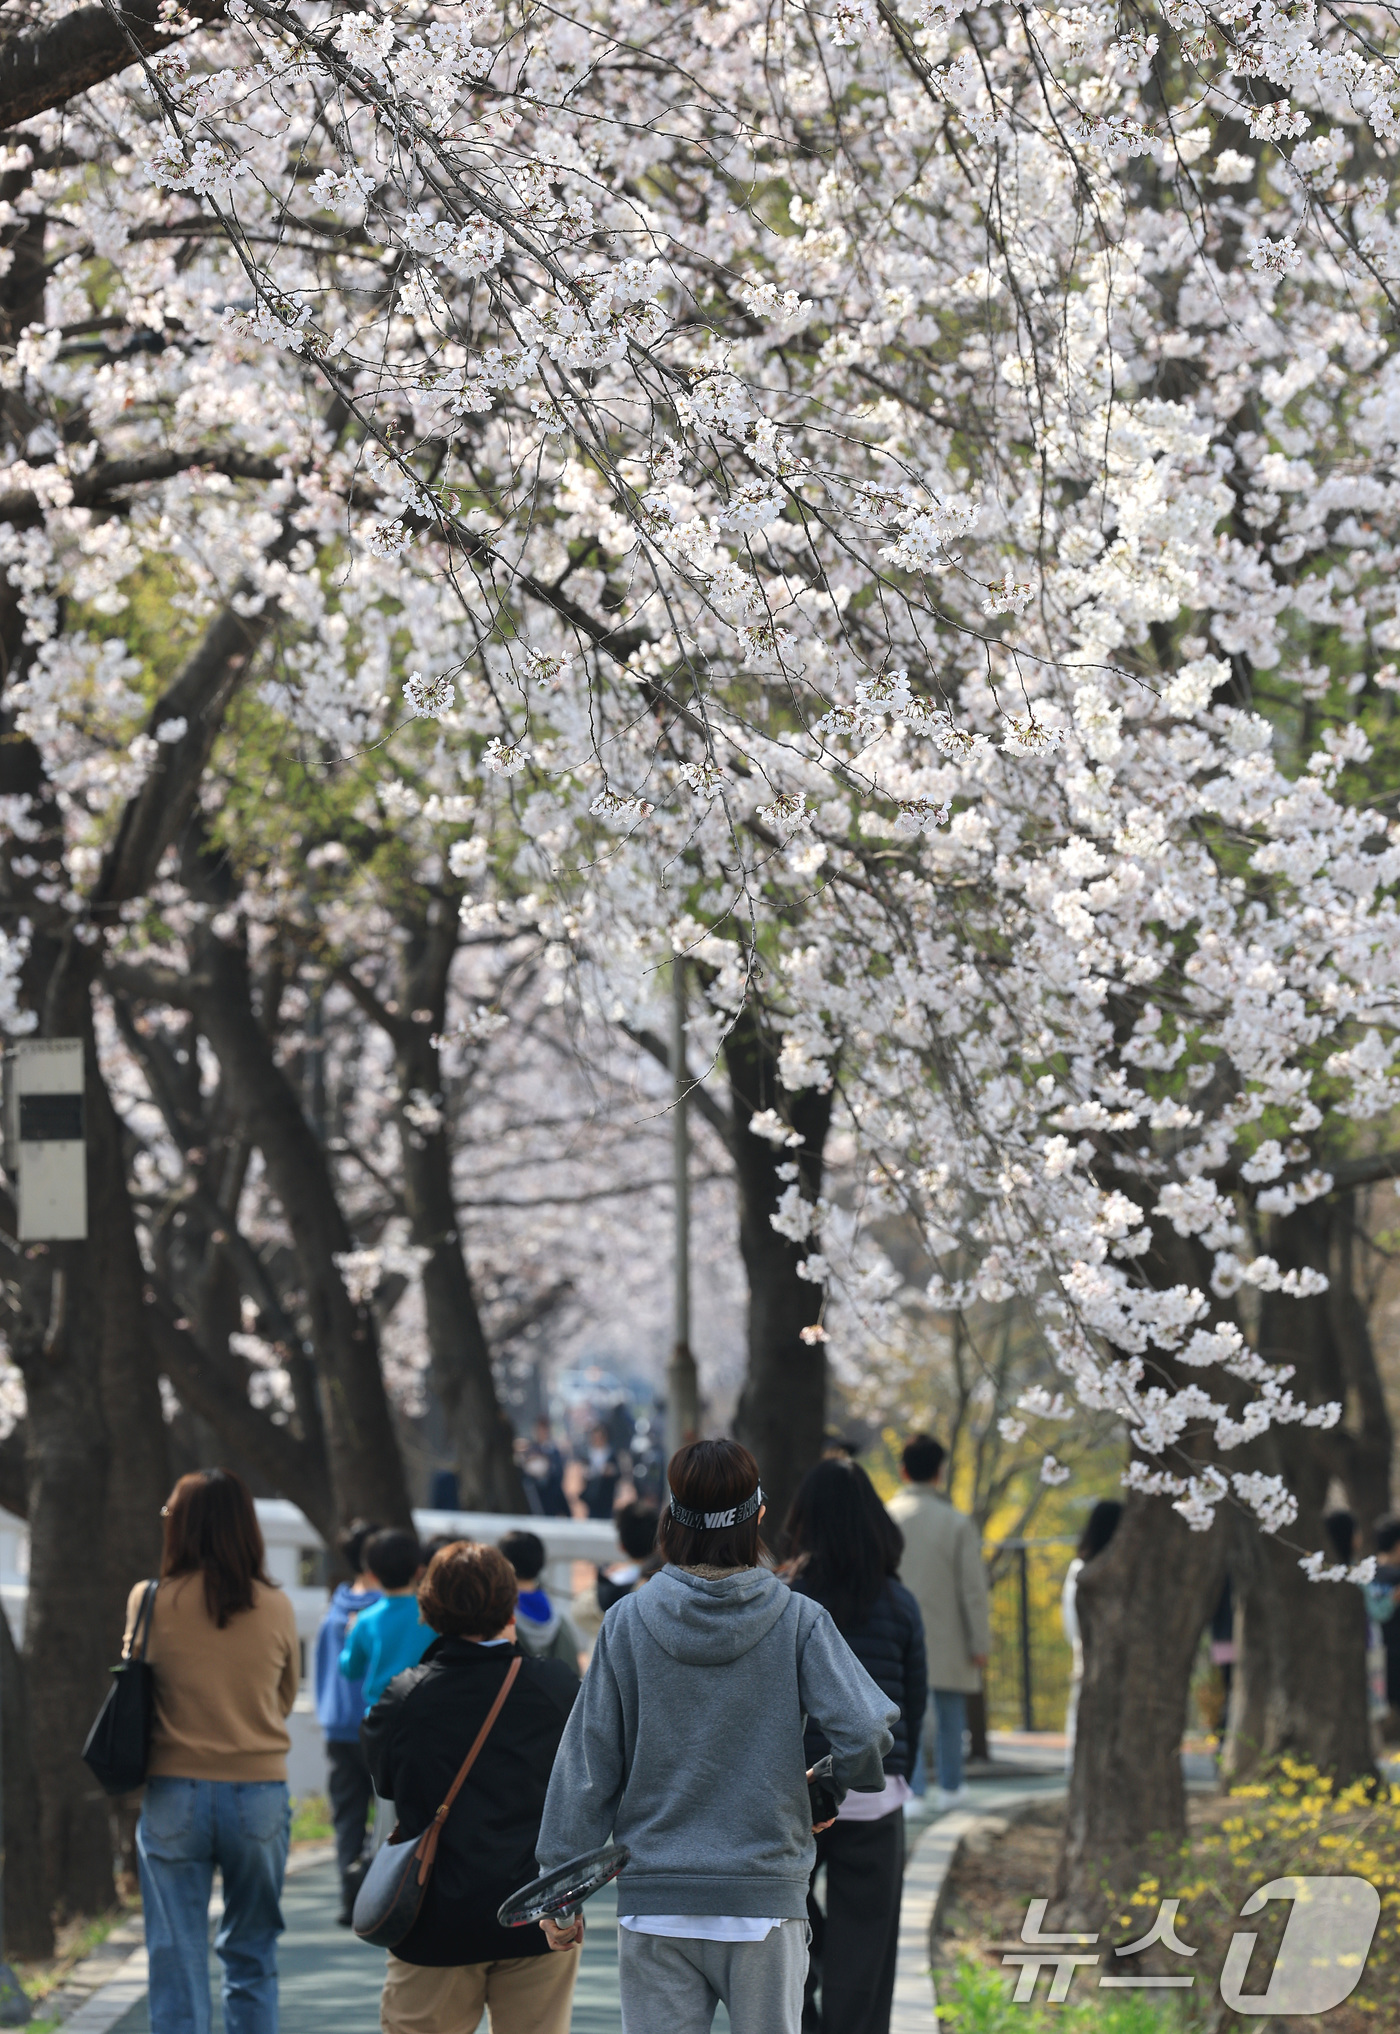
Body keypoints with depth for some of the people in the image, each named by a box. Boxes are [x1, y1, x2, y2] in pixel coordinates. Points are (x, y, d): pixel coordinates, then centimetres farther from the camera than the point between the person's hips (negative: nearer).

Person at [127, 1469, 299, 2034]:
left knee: (176, 1964, 3)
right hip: (259, 1792, 1)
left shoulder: (151, 1602, -6)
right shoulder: (276, 1607, -2)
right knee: (252, 1957, 13)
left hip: (174, 1792, -1)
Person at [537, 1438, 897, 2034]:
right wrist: (832, 1789, 10)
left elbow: (588, 1761, 2)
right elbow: (865, 1733, -12)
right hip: (765, 1896, -1)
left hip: (653, 1903, 1)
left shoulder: (627, 1622, -1)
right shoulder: (798, 1621, -4)